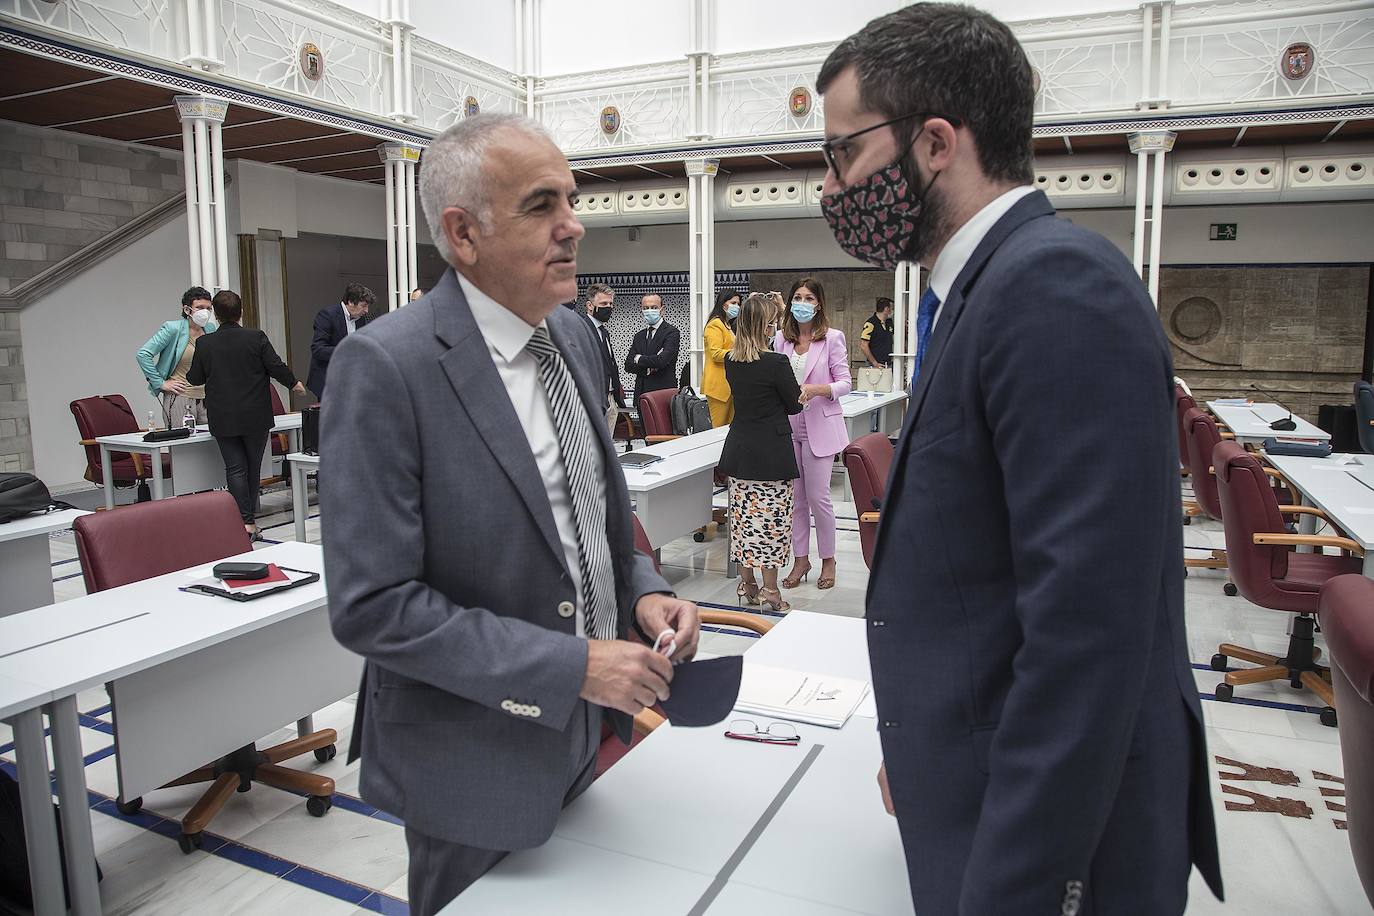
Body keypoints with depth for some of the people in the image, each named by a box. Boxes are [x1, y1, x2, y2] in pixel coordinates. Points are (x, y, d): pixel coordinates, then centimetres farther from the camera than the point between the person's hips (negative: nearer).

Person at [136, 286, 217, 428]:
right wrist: (160, 384, -10)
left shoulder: (210, 329, 8)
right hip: (179, 399, -5)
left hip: (206, 399, 5)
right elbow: (143, 354, -9)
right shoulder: (173, 328, -7)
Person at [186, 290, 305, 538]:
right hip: (256, 417, 0)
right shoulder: (256, 337, -8)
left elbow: (195, 378, 6)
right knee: (253, 467, 12)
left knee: (235, 469, 2)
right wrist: (293, 383, 13)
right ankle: (250, 516, 22)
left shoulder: (205, 343, -3)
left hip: (223, 419, 1)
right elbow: (276, 367, -6)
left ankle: (245, 521, -6)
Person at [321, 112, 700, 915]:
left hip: (582, 731, 6)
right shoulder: (386, 366, -22)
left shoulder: (577, 337, 1)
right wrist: (571, 665, -23)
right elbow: (372, 606, -23)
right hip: (478, 758, -6)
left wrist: (642, 590, -6)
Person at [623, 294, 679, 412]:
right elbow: (628, 365, 9)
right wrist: (648, 369, -9)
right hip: (641, 394, 6)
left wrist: (639, 359, -1)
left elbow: (662, 360, -17)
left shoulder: (672, 332, -3)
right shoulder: (639, 336, 18)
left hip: (663, 392, -6)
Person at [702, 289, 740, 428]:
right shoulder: (715, 324, -8)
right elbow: (716, 354, -17)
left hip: (730, 384, 9)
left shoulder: (730, 326, 23)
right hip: (718, 384, -9)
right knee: (718, 426, -9)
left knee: (729, 426, 6)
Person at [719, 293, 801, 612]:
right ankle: (770, 590, 9)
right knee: (772, 517, 2)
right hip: (772, 451, -6)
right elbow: (795, 405, -5)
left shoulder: (730, 361, 2)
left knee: (743, 514, 12)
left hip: (739, 450, 6)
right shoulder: (776, 363, -16)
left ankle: (747, 584, 22)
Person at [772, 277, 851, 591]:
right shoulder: (781, 339, 8)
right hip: (787, 426, 4)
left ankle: (828, 559, 18)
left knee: (818, 497, 0)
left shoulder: (832, 338, -3)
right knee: (795, 497, 9)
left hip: (819, 427, -4)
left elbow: (845, 383, -5)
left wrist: (816, 390, -21)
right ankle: (800, 559, 21)